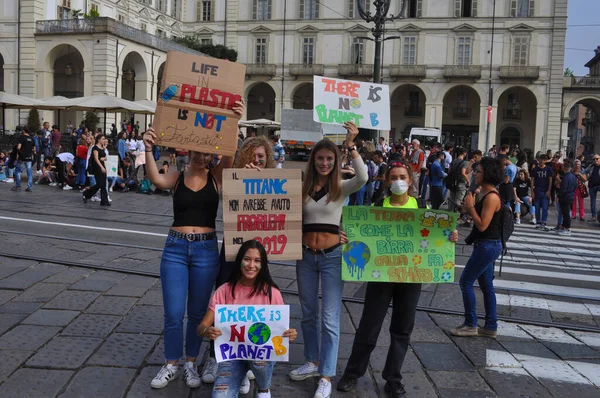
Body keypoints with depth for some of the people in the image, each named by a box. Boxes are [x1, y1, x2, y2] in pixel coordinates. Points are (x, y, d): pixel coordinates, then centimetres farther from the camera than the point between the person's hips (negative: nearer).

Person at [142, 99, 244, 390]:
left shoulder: (216, 177, 2)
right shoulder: (177, 178, 2)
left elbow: (230, 155, -17)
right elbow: (155, 179, -20)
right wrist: (148, 150, -37)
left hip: (206, 250, 0)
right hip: (175, 249, 0)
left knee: (198, 312, 10)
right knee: (173, 313, 2)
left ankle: (191, 363, 28)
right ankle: (171, 365, 22)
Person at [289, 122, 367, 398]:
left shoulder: (341, 188, -3)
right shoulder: (303, 188, 5)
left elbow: (363, 178, -23)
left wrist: (351, 146, -27)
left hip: (332, 256, -3)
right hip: (306, 256, 4)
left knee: (329, 318, -2)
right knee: (308, 313, 15)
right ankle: (313, 362, 32)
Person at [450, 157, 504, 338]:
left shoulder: (492, 197, -20)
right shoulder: (486, 194, 10)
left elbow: (482, 225, -23)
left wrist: (471, 207, -16)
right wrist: (469, 209, 2)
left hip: (488, 246, -10)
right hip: (485, 245, 10)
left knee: (466, 282, -2)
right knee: (486, 285, 14)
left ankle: (470, 325, 8)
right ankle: (490, 327, 23)